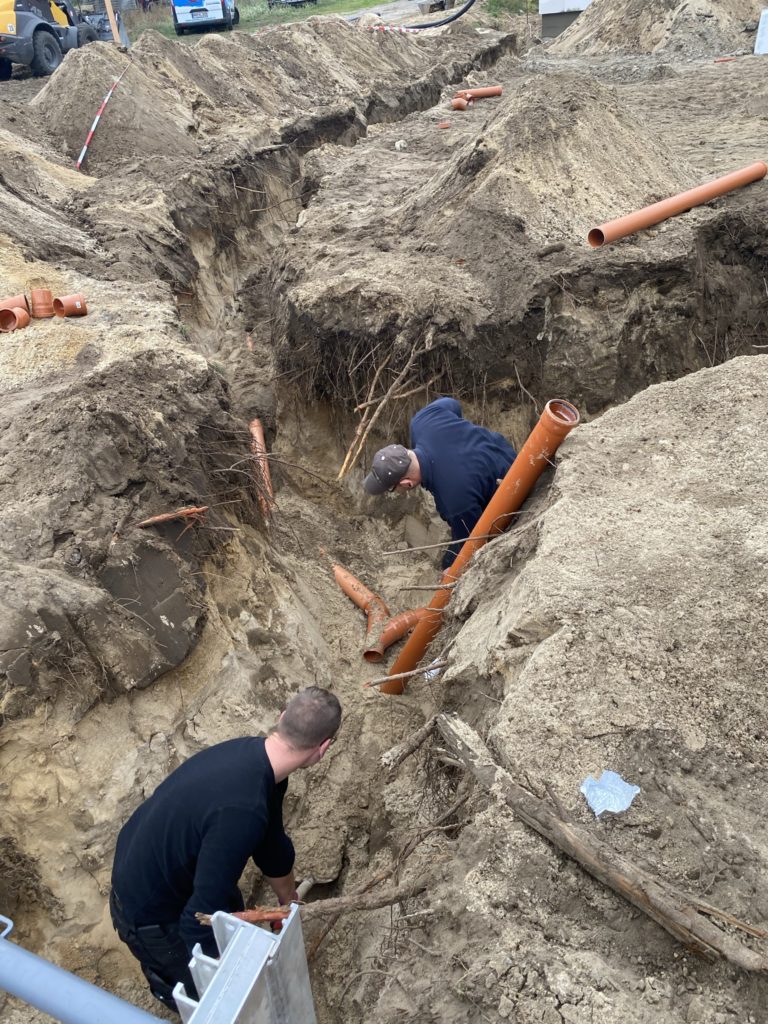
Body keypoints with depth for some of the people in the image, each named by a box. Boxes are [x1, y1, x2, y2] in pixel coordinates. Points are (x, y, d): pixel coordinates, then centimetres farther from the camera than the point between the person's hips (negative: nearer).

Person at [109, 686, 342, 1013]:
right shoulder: (242, 811, -40)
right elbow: (202, 915, -33)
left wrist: (290, 902, 24)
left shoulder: (253, 754, -11)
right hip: (148, 912, -8)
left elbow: (272, 843, 8)